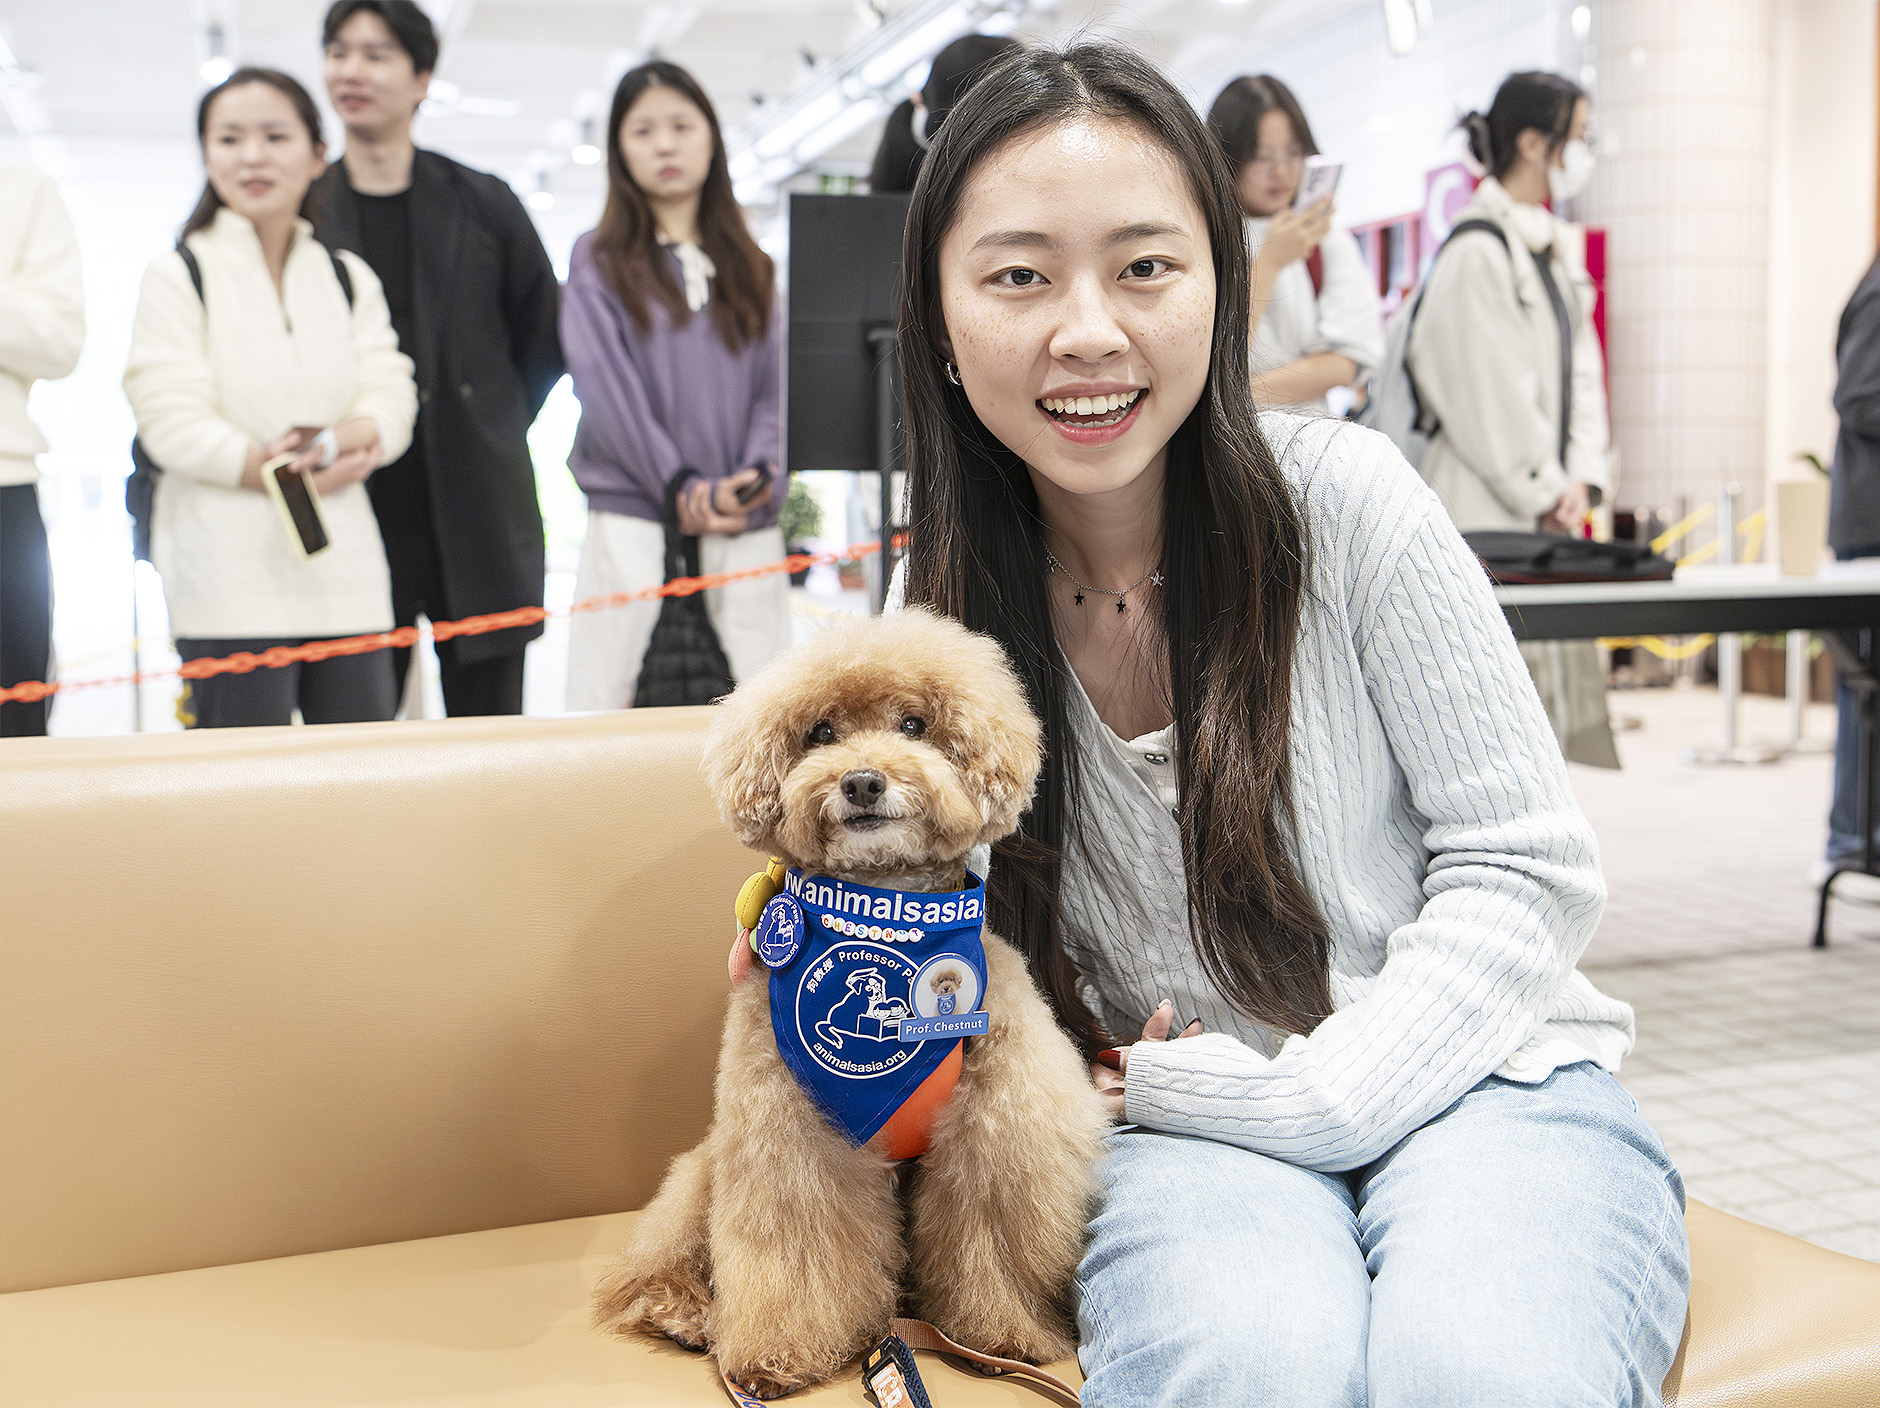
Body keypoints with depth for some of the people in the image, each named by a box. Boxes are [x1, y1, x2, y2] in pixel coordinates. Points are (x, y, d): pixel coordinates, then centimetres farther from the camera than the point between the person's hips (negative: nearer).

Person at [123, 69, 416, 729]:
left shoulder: (351, 279, 16)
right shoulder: (177, 276, 2)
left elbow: (389, 397, 5)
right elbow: (171, 421, -8)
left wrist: (351, 438, -17)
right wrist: (261, 463, -18)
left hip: (346, 575, 4)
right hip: (228, 573, -4)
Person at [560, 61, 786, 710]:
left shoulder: (749, 266, 17)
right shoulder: (599, 259, 8)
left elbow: (775, 384, 8)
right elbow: (606, 386, -3)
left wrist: (755, 478, -10)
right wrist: (681, 488, -12)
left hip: (747, 528, 3)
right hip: (633, 521, -3)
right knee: (605, 692, -6)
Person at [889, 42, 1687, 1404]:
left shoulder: (1345, 496, -8)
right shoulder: (946, 618, -1)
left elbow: (1530, 867, -6)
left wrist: (1305, 1097, -14)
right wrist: (1161, 1094, -9)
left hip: (1479, 1075, 0)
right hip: (1184, 1125, 1)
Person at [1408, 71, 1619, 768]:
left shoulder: (1559, 249, 16)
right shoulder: (1477, 252, -13)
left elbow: (1580, 367, 16)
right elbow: (1486, 391, -15)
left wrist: (1581, 477, 3)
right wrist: (1548, 489, -7)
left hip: (1545, 507, 9)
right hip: (1486, 510, -9)